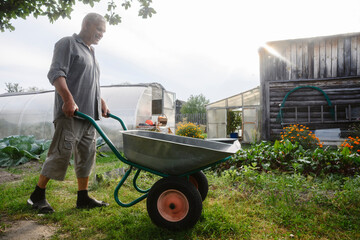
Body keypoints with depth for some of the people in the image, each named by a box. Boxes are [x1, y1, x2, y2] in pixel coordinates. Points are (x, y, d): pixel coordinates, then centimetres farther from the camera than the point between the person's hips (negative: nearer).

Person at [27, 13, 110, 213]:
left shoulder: (91, 52, 27)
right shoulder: (68, 43, 1)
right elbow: (56, 74, -12)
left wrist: (101, 102, 18)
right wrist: (68, 99, -25)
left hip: (88, 114, 9)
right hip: (70, 113, -8)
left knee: (87, 154, 7)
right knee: (62, 152, -8)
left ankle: (83, 198, 16)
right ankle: (38, 195, 10)